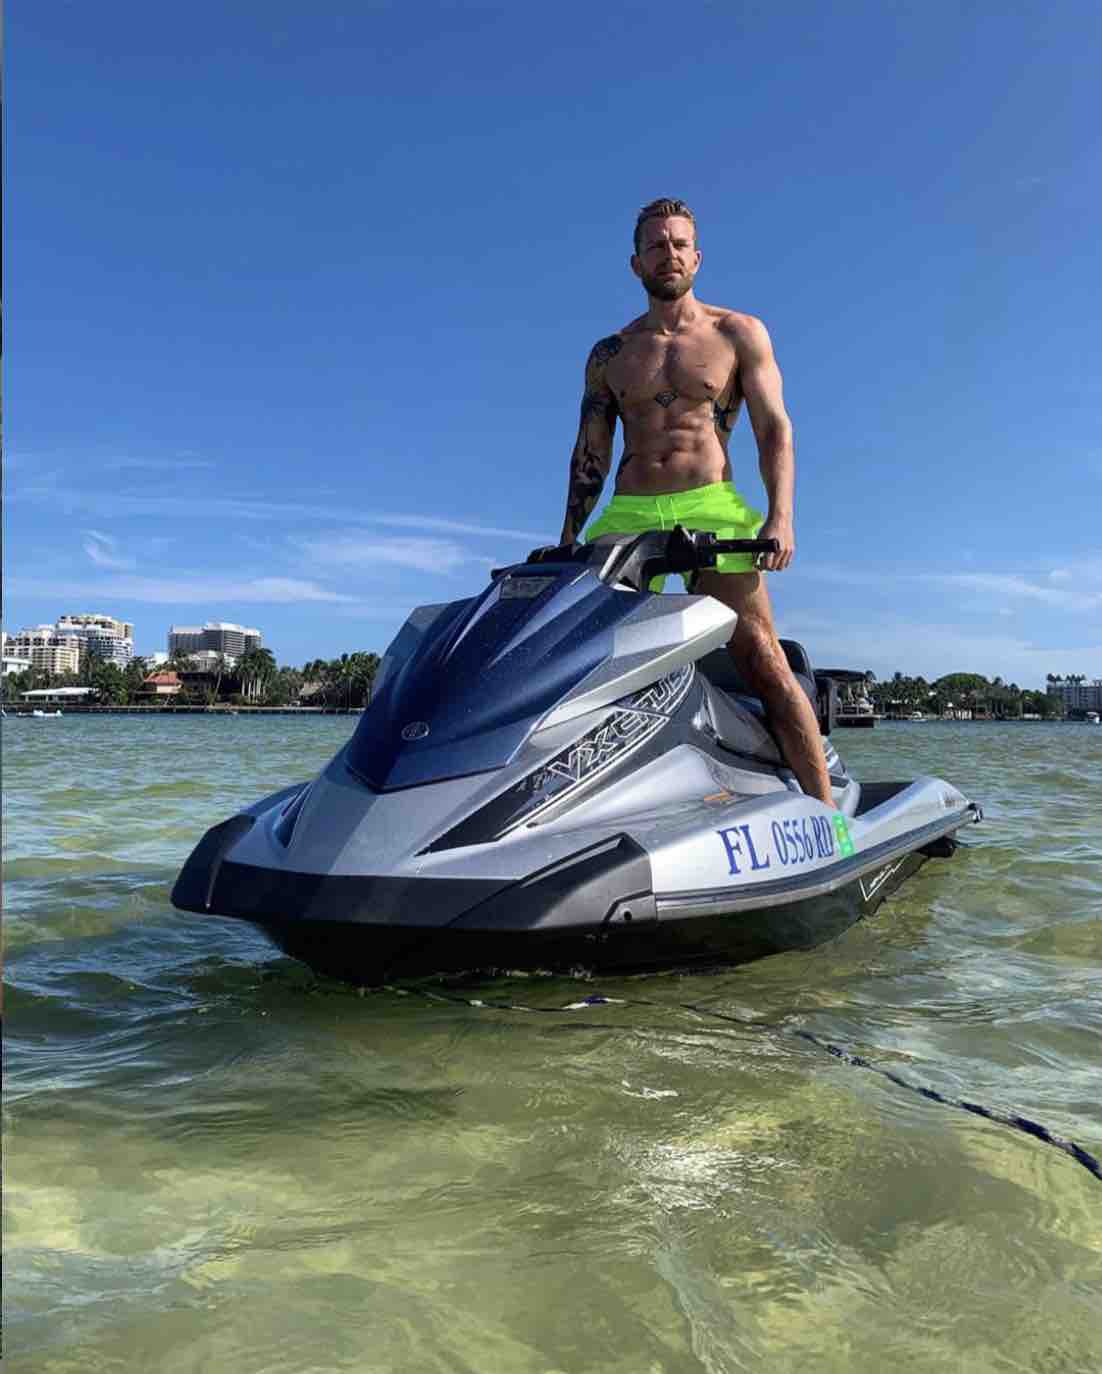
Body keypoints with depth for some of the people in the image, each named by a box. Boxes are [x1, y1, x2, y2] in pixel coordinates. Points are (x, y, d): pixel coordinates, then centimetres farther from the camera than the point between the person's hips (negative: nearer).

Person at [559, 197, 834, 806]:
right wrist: (567, 544, 8)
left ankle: (824, 811, -10)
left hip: (711, 507, -3)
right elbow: (589, 457, 17)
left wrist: (780, 517, -12)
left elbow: (774, 428, 3)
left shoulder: (739, 334, 11)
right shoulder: (609, 355, 17)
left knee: (762, 659, -13)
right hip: (627, 515, 3)